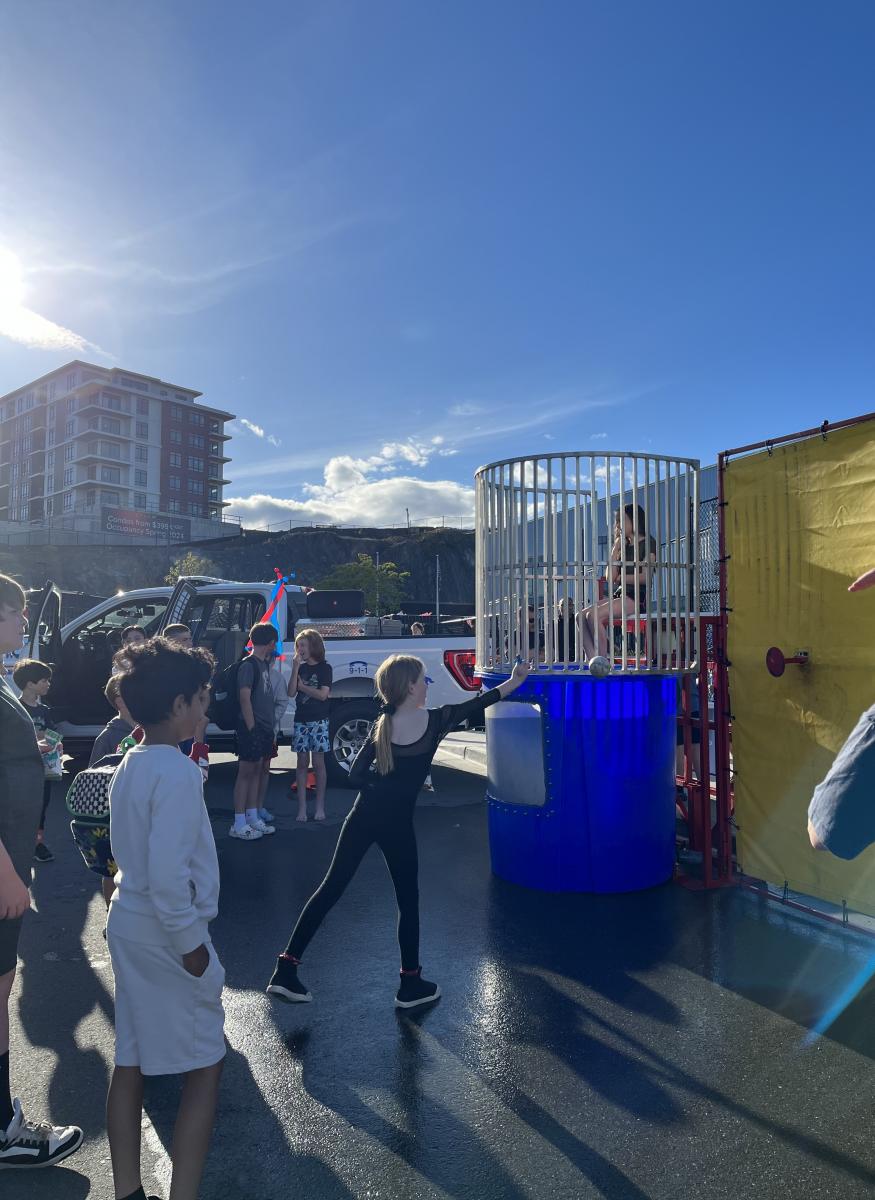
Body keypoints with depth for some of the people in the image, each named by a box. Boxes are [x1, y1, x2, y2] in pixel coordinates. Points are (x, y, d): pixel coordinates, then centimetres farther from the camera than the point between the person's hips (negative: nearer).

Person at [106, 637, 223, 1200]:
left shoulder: (130, 765, 5)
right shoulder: (176, 773, -23)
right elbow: (168, 875, -27)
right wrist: (191, 943, -16)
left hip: (128, 924, 9)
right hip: (166, 932, -9)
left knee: (132, 1059, 17)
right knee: (205, 1064, 6)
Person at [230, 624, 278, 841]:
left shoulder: (264, 664, 13)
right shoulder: (248, 665, -13)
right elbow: (244, 699, -17)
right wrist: (251, 728, -20)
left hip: (264, 728, 9)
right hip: (252, 727, -9)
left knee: (257, 771, 13)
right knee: (246, 772, -4)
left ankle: (253, 819, 21)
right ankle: (239, 825, 2)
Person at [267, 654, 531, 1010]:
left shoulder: (382, 724, 4)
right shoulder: (434, 720, -8)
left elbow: (356, 776, -2)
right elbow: (477, 705, 6)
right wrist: (515, 681, 16)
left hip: (363, 818, 4)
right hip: (396, 824, -4)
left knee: (331, 886, 10)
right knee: (408, 900, 13)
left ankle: (286, 969, 13)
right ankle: (411, 983, 24)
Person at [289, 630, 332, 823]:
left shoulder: (325, 668, -2)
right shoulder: (300, 668, 10)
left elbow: (323, 694, -13)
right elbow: (291, 692, -2)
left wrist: (302, 686, -4)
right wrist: (295, 669, -9)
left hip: (319, 720, -4)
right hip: (301, 720, 4)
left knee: (318, 763, 0)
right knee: (302, 763, 3)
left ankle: (320, 807, 6)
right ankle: (302, 807, 6)